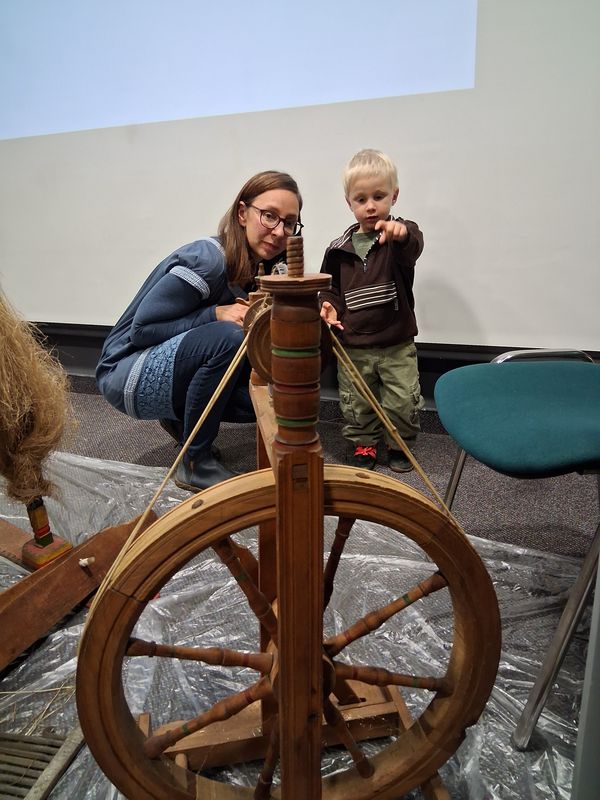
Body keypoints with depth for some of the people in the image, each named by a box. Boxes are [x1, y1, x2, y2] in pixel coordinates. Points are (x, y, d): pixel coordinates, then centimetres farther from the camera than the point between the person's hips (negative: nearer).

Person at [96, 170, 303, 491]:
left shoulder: (258, 267, 0)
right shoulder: (207, 260, -24)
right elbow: (140, 329, -22)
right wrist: (216, 314, -28)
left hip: (175, 362, 8)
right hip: (127, 372, -8)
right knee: (228, 337, -33)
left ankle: (181, 418, 14)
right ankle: (195, 463, -17)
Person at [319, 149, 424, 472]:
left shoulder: (401, 234, -6)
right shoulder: (339, 248, 3)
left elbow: (413, 249, -31)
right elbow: (329, 288, 14)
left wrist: (401, 234, -53)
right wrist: (328, 307, -7)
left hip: (397, 345, -2)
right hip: (352, 346, 3)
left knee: (403, 402, 5)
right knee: (356, 403, 12)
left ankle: (399, 444, 29)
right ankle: (364, 444, 34)